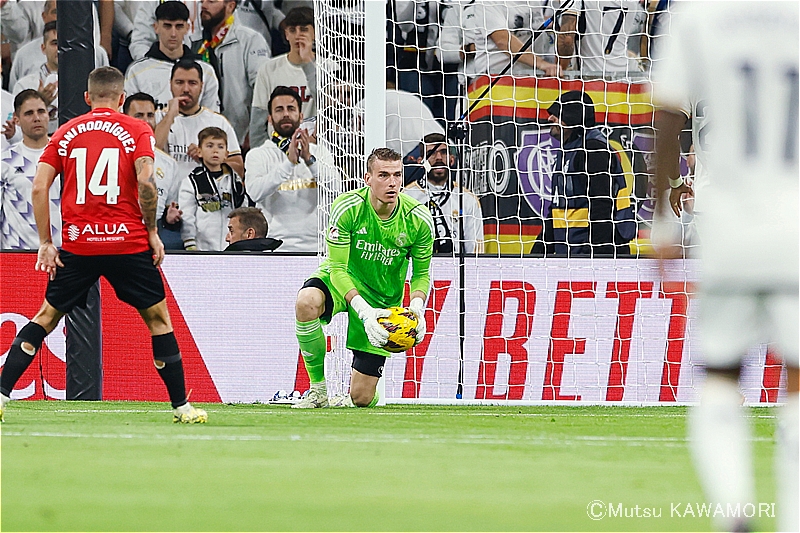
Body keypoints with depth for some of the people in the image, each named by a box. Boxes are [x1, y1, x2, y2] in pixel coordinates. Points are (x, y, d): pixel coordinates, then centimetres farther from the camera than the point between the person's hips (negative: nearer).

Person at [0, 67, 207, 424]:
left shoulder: (66, 133, 10)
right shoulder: (136, 131, 2)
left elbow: (39, 187, 2)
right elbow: (145, 182, -12)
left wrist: (45, 243, 6)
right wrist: (152, 232, -1)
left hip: (77, 245, 2)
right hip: (129, 243, -2)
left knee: (47, 316, 13)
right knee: (158, 318, 10)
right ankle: (180, 406, 9)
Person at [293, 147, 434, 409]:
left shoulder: (419, 219, -16)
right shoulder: (347, 208, -23)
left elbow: (422, 273, -2)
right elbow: (338, 268, -23)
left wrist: (417, 306, -25)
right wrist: (364, 311, -38)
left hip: (384, 299, 1)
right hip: (340, 281, -1)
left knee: (361, 398, -4)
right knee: (306, 302, -40)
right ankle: (318, 389, -20)